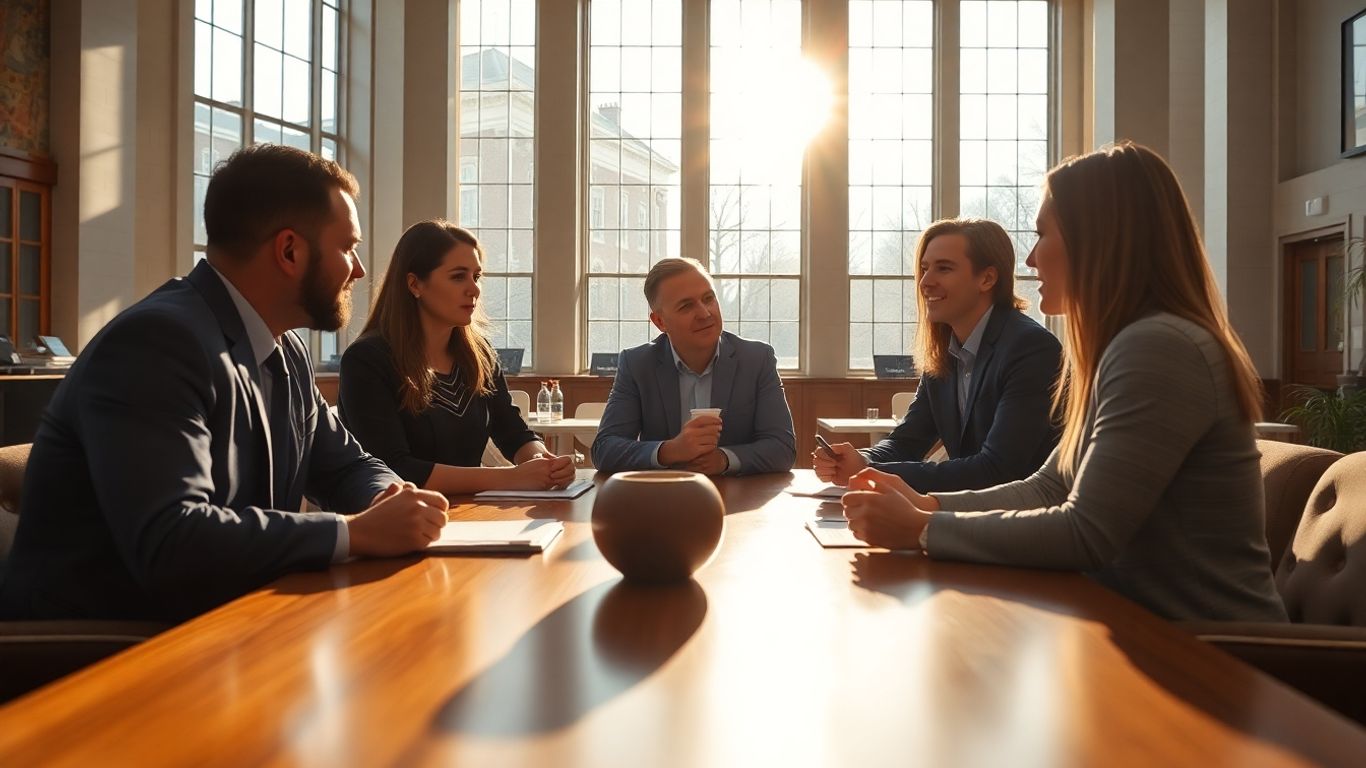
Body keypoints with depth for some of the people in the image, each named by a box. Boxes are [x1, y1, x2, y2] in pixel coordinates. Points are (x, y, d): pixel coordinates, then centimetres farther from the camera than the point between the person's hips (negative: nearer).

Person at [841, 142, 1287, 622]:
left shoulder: (1159, 349, -21)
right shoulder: (1130, 346, 10)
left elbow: (1085, 535, -24)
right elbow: (1052, 489, 12)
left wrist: (922, 530, -17)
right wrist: (928, 504, 1)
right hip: (1155, 627, 7)